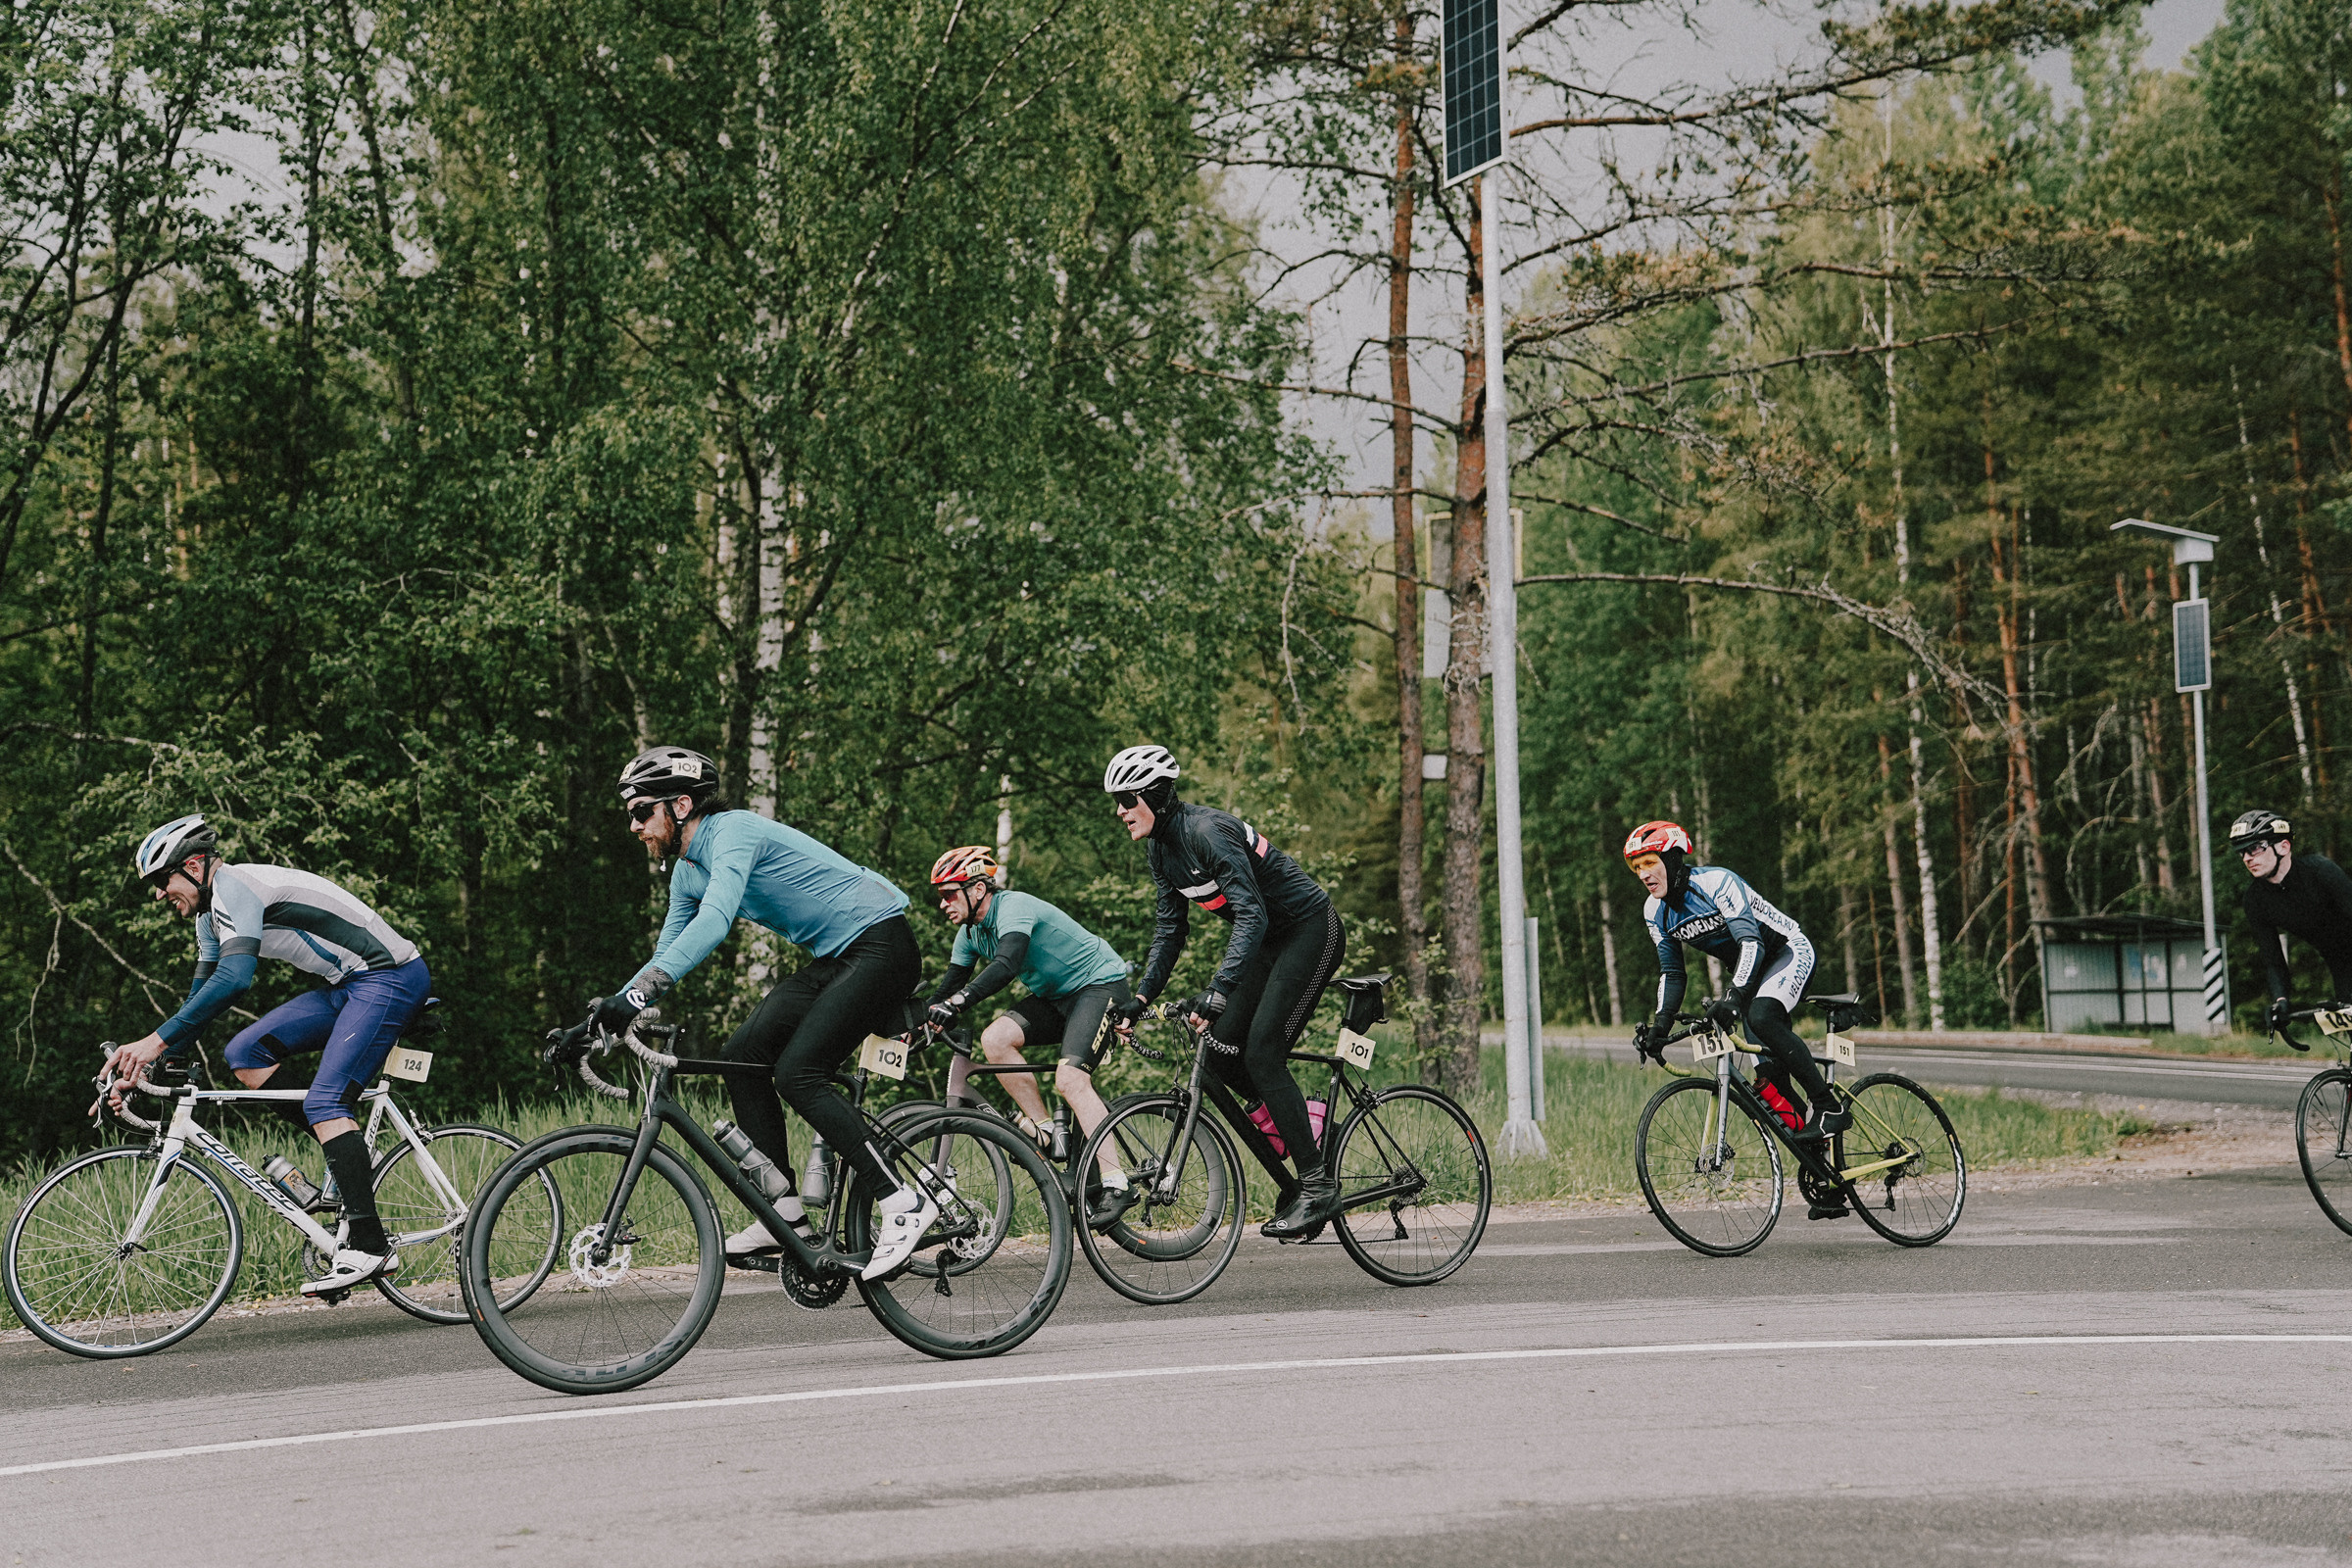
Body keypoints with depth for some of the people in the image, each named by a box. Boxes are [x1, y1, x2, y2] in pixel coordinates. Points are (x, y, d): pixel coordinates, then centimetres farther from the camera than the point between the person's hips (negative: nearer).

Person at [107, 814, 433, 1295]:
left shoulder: (234, 887, -15)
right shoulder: (212, 913, 17)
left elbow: (235, 977, -30)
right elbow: (200, 999, 22)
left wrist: (157, 1040, -29)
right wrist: (143, 1066, 13)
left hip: (390, 976, -10)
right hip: (350, 985, 10)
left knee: (324, 1102, -17)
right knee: (244, 1054, 3)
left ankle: (370, 1246, -19)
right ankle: (353, 1158, 6)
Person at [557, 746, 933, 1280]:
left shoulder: (734, 831, -19)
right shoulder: (687, 871, 11)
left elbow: (716, 920, -35)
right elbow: (668, 953, 17)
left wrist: (640, 992, -43)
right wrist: (596, 1021, 8)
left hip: (880, 945, -9)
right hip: (833, 959, 10)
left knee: (797, 1072, -20)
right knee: (743, 1055, -2)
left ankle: (904, 1202, -16)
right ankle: (786, 1213, 3)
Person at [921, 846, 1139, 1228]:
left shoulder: (1014, 907, -24)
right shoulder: (971, 932, 4)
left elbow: (1007, 965, -41)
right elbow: (951, 983, 6)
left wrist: (959, 1002, -52)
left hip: (1100, 984, -8)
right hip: (1055, 996, 8)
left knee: (1070, 1078, -26)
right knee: (995, 1039, -16)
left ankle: (1117, 1186, -25)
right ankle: (1045, 1132, -7)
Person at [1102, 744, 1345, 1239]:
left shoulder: (1207, 831, -25)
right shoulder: (1162, 849, 3)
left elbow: (1252, 914, -32)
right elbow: (1171, 928, 11)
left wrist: (1217, 990, -40)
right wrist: (1142, 996, 2)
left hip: (1310, 932, -9)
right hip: (1268, 939, 9)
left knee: (1261, 1052, -16)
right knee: (1222, 1051, -1)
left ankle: (1318, 1188, -12)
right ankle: (1297, 1119, 19)